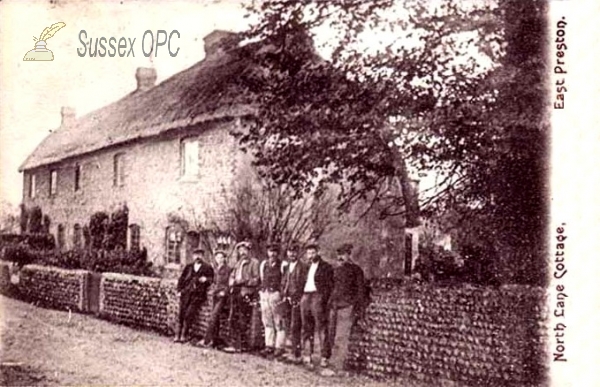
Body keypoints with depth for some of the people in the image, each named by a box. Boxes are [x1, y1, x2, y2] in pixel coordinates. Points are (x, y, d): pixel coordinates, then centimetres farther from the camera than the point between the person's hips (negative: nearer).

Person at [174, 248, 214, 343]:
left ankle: (184, 335, -8)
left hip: (198, 294, -3)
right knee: (181, 314, -5)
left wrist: (206, 280, -14)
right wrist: (179, 290, 8)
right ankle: (178, 335, 0)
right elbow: (181, 279, 19)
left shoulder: (207, 268, 11)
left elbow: (211, 280, 8)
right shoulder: (188, 267, 20)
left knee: (189, 314, -16)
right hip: (186, 293, 3)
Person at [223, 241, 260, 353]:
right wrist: (232, 282, 2)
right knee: (233, 319, 4)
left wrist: (245, 282, -17)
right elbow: (232, 276, 23)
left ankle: (245, 345, 1)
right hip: (235, 293, 7)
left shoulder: (254, 263, 1)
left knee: (245, 321, -5)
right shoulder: (238, 263, 23)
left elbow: (257, 279, -7)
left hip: (246, 294, -7)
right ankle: (235, 344, 10)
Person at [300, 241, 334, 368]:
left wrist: (323, 298, -14)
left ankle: (324, 357, -9)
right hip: (306, 297, 7)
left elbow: (329, 285, -5)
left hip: (317, 296, -7)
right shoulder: (307, 267, 20)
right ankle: (307, 355, 14)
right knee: (307, 328, 9)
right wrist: (301, 297, 10)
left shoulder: (325, 267, 0)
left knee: (321, 328, -9)